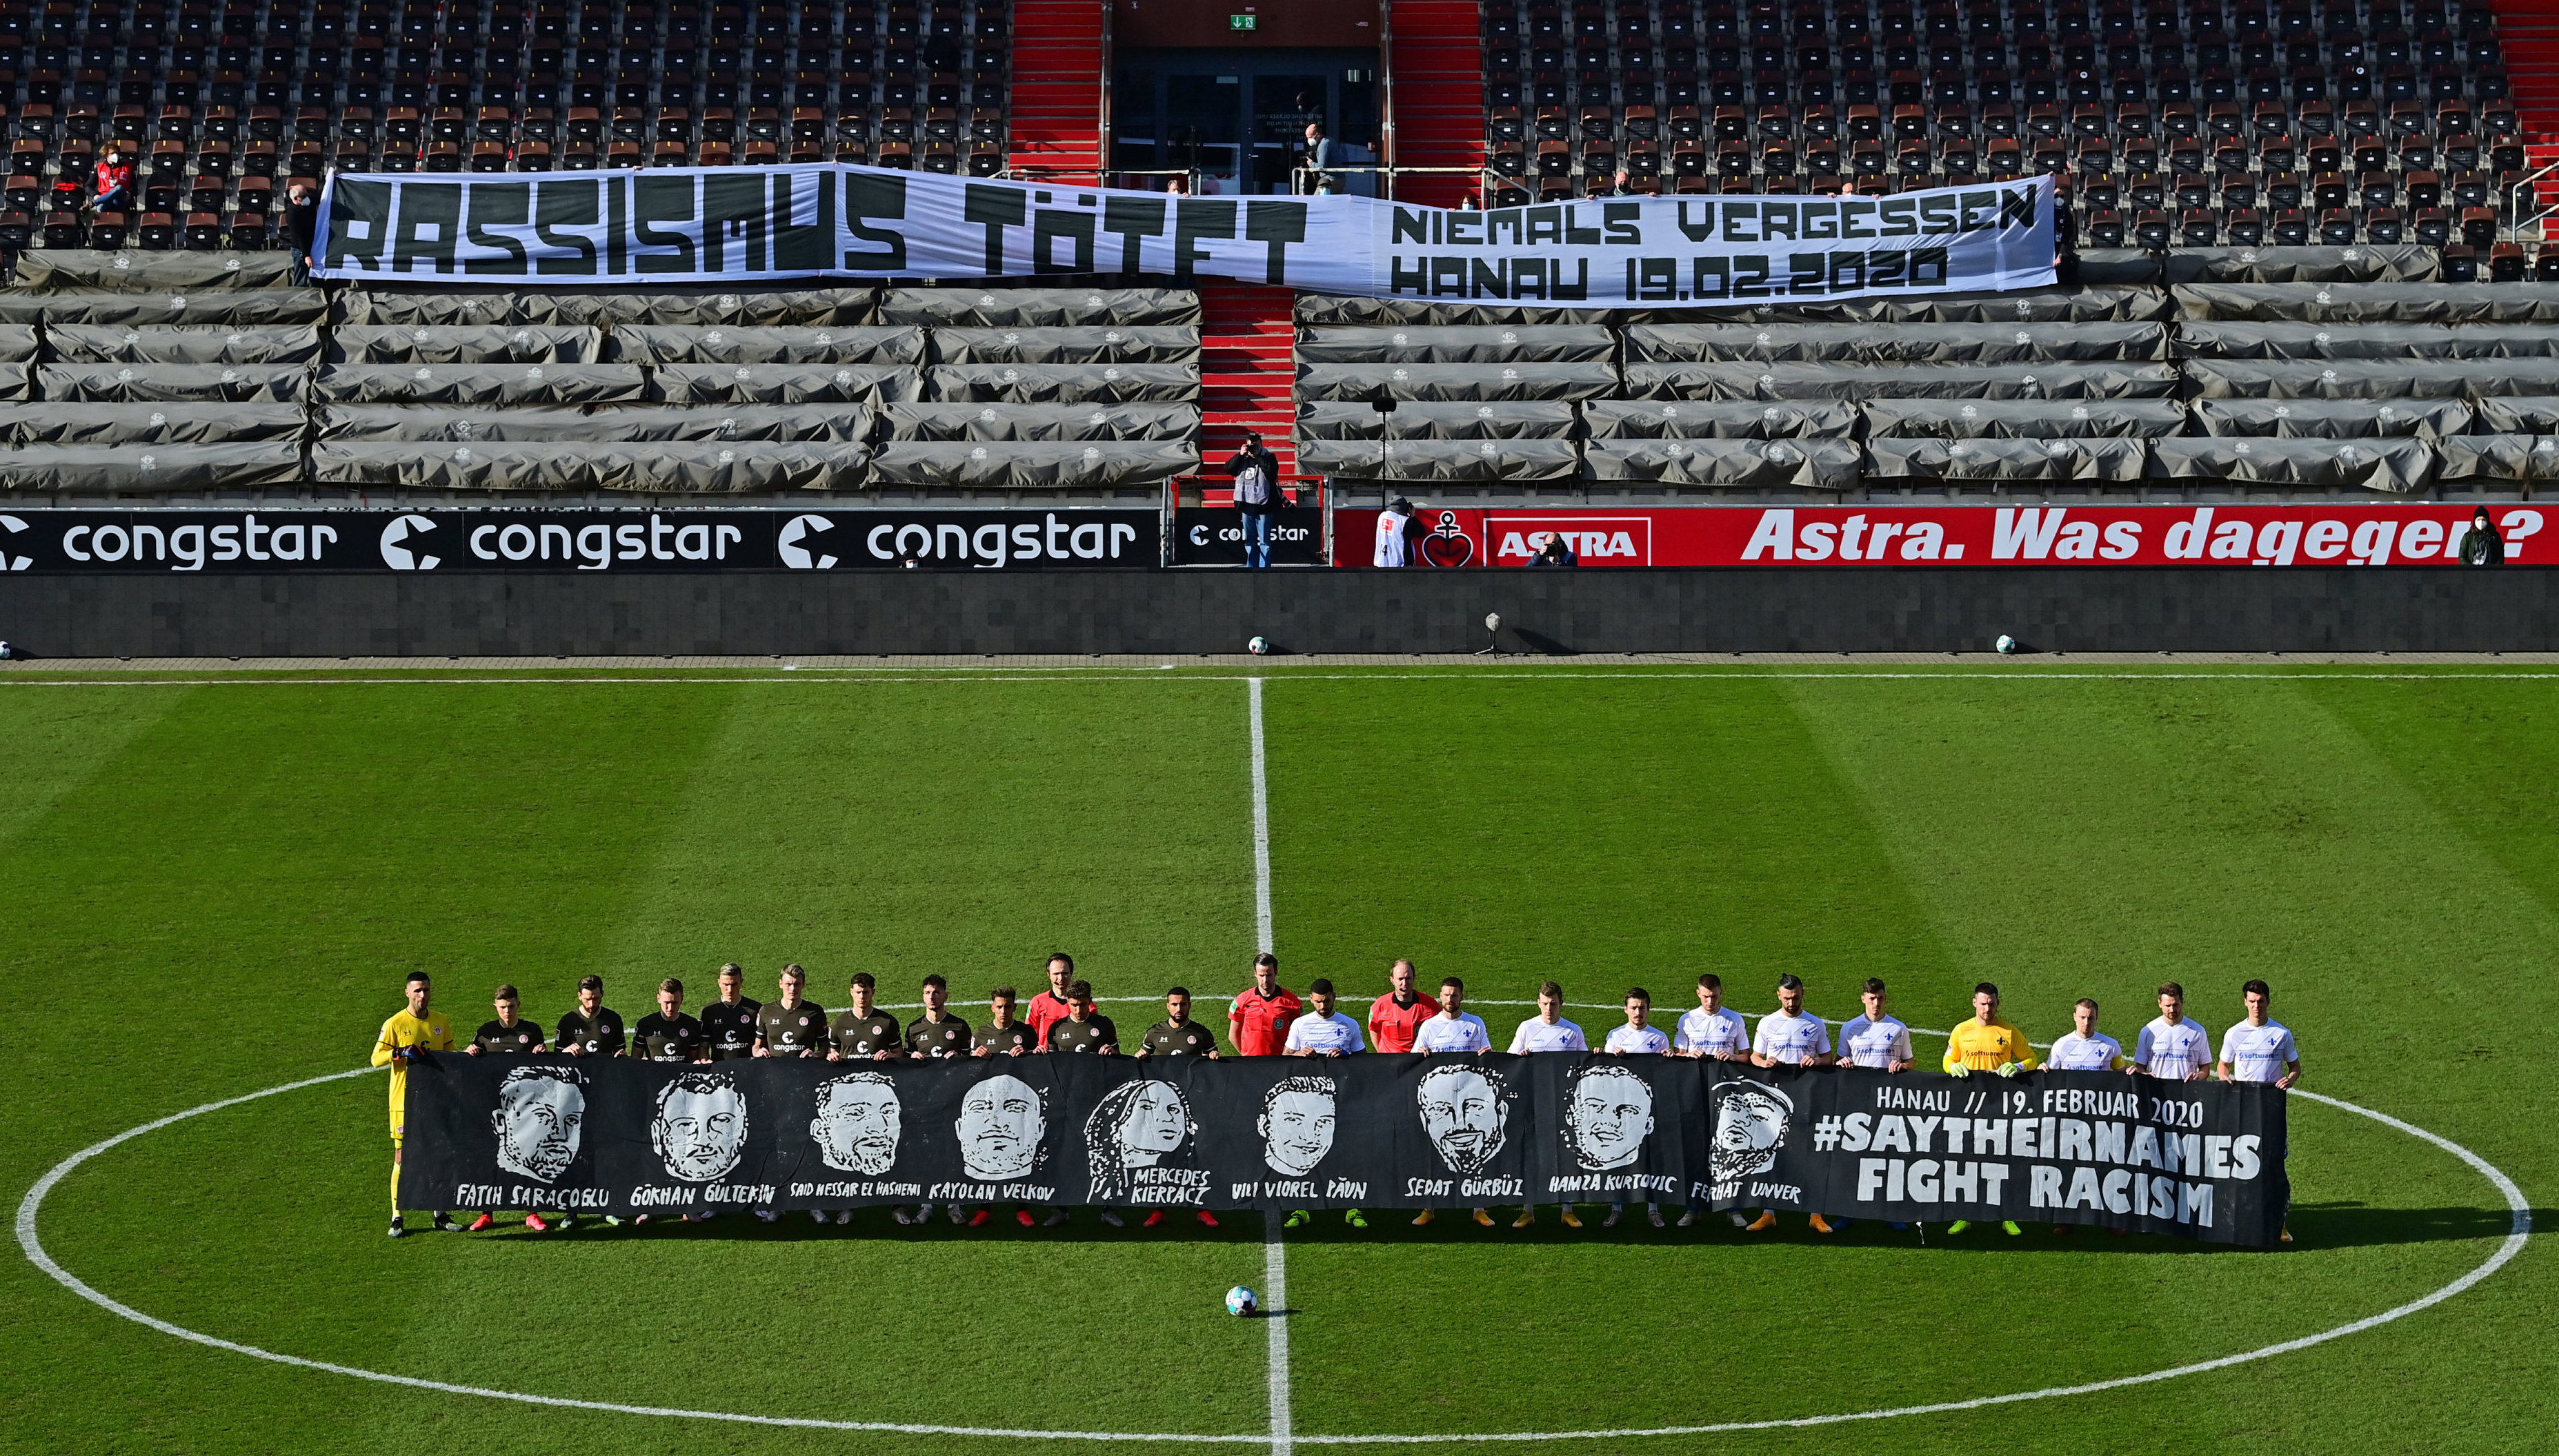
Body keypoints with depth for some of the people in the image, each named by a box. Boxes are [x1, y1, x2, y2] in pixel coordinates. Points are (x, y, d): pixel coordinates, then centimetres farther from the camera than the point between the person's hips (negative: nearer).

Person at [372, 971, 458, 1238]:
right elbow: (376, 1058, -7)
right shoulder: (394, 1024, -6)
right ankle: (397, 1218, 4)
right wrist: (401, 1053, -24)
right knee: (402, 1156, -3)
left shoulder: (442, 1023, 7)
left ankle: (440, 1215, 17)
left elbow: (449, 1056, 18)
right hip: (404, 1101, -4)